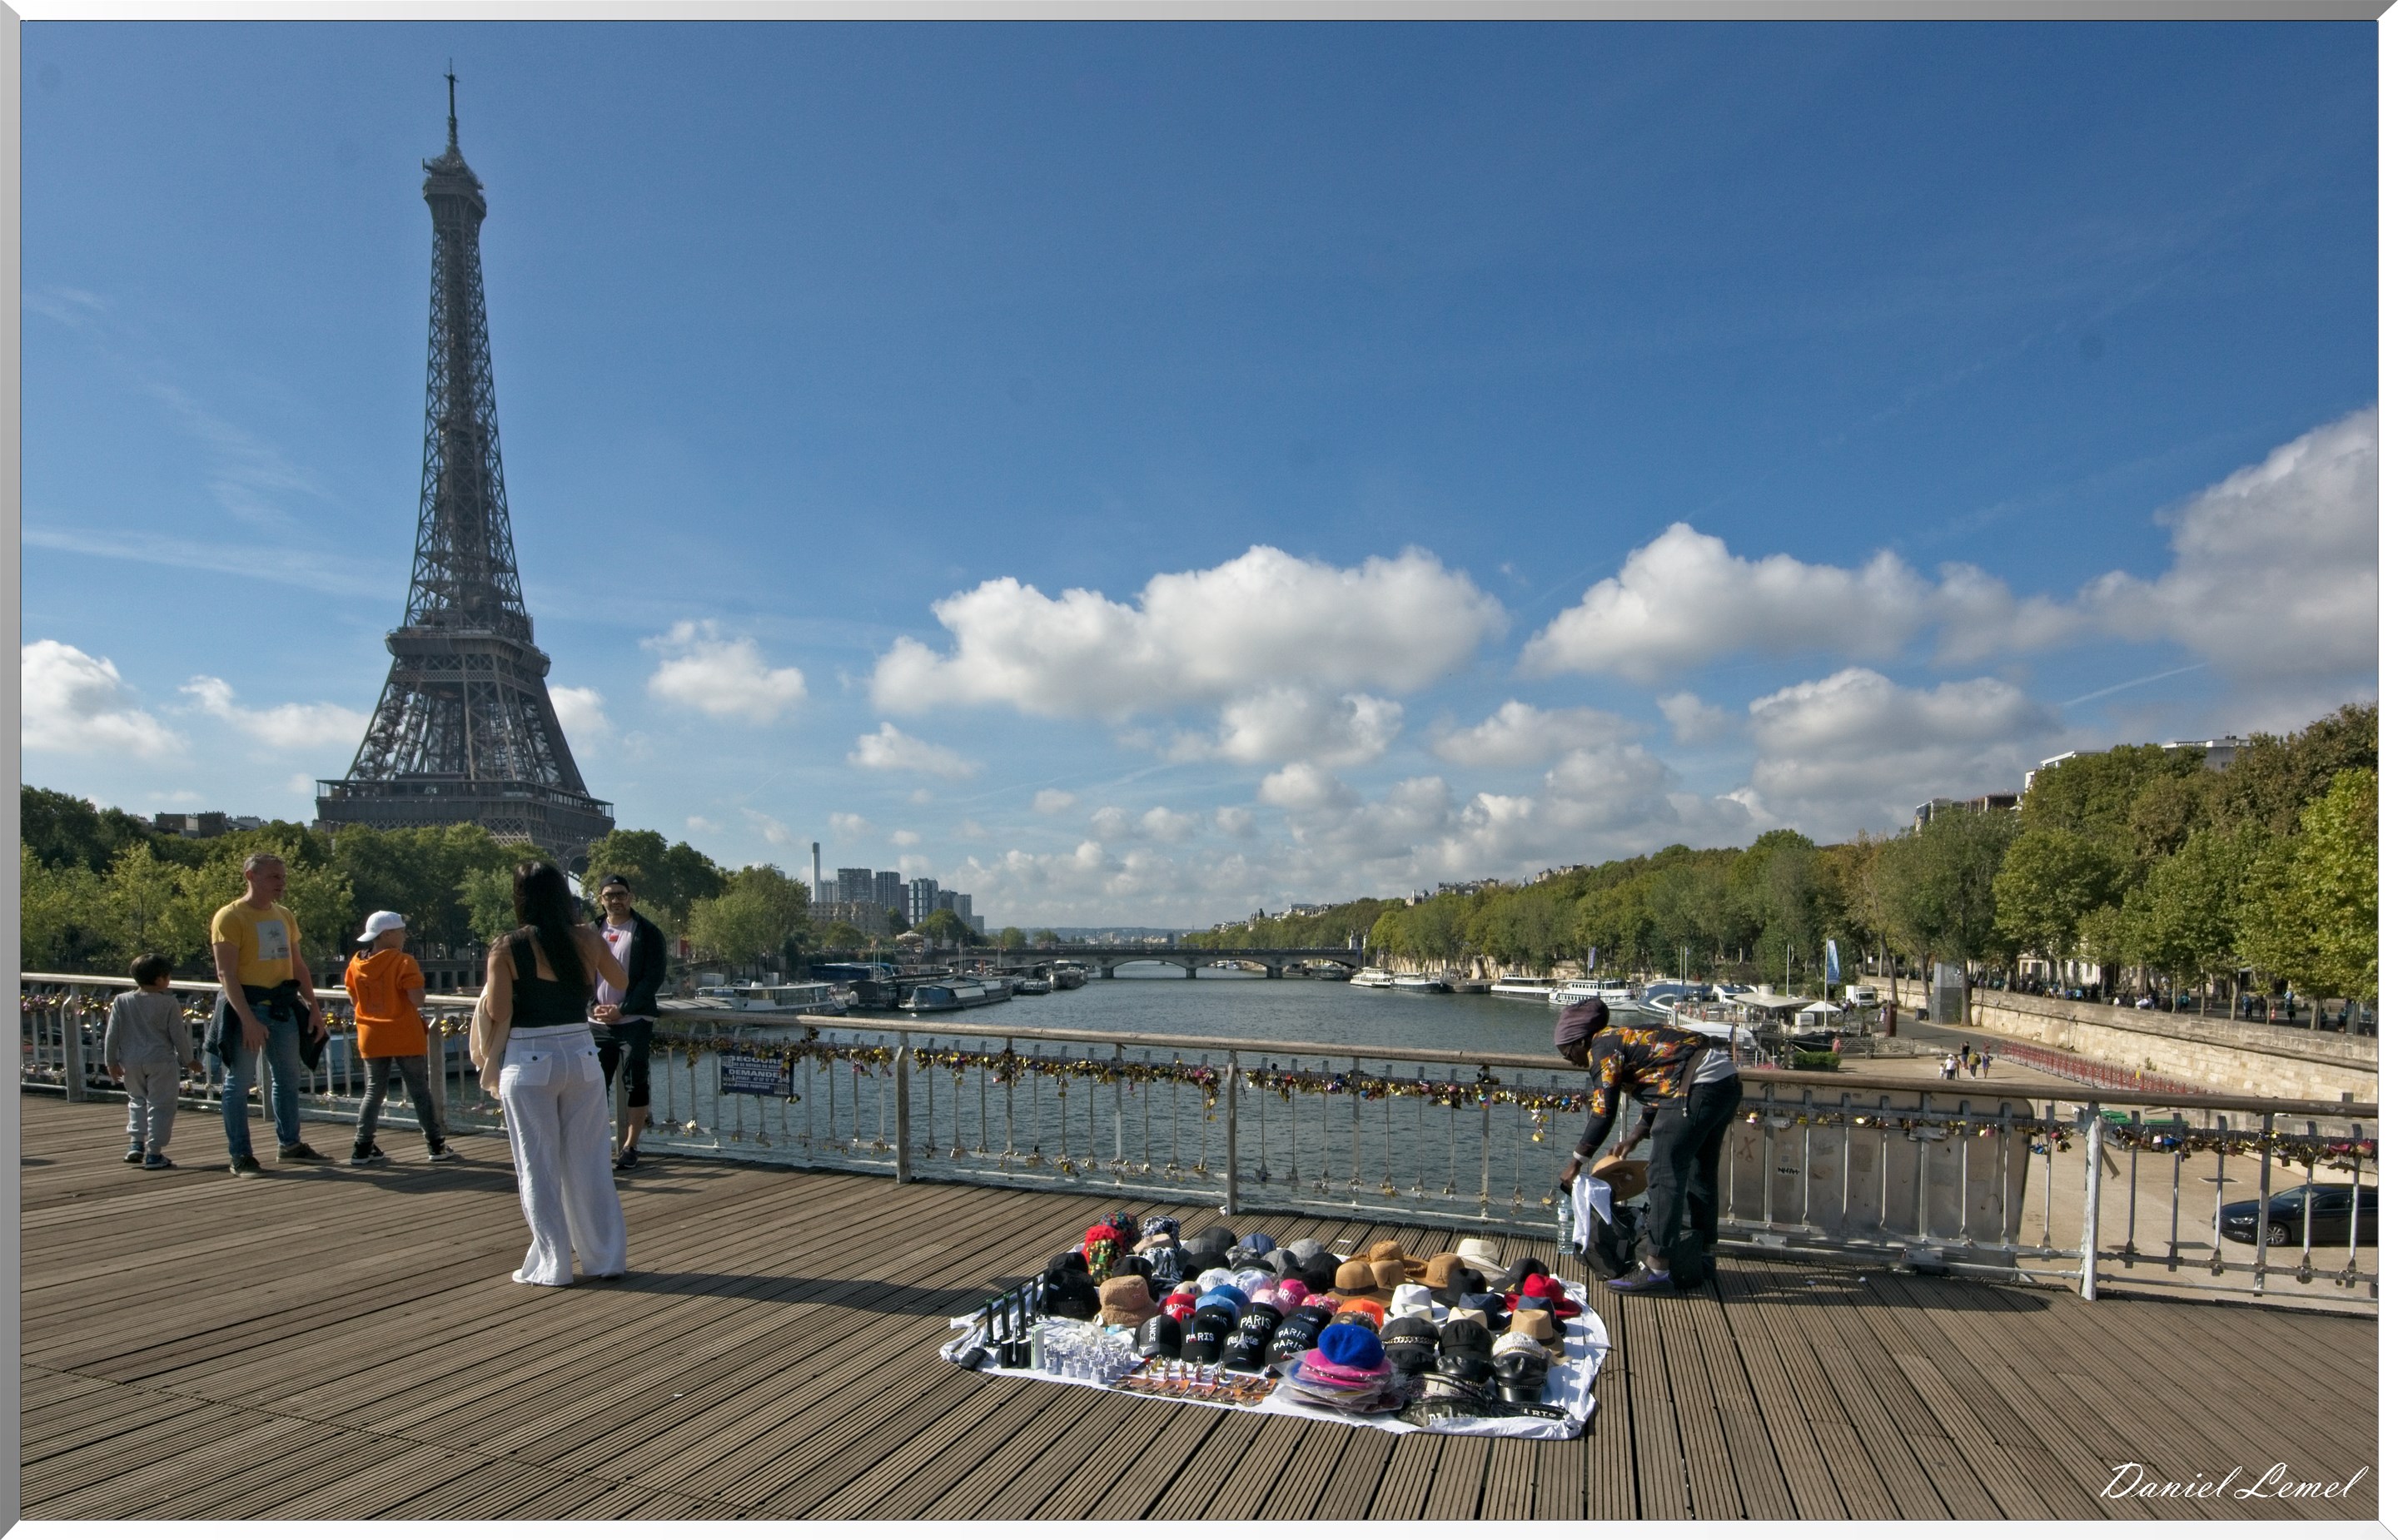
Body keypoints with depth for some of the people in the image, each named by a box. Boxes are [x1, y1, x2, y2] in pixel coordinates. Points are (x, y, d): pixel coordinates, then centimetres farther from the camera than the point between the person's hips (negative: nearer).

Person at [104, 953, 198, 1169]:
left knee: (137, 1100, 24)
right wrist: (189, 1059, 8)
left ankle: (136, 1143, 14)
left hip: (130, 1062, 4)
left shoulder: (121, 1001, 1)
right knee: (160, 1105, 2)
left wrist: (111, 1061, 12)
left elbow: (112, 1034, 2)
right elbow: (179, 1035, -4)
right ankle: (154, 1154, 2)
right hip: (161, 1062, -4)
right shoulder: (169, 1003, -8)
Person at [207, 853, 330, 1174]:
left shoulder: (285, 916, 12)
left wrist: (314, 1008, 10)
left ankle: (289, 1143, 26)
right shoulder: (230, 917, -9)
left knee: (288, 1078, 14)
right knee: (239, 1083, 0)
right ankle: (240, 1155, 8)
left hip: (284, 1006, 7)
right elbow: (226, 974, -16)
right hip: (247, 1007, -7)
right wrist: (247, 1019, -23)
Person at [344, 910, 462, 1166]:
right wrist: (418, 978, -4)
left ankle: (362, 1148, 10)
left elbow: (355, 1002, 11)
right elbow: (418, 1000, -20)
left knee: (374, 1090, 14)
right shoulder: (403, 962, -15)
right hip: (405, 1038, -5)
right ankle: (436, 1146, 6)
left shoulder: (356, 964, 4)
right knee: (420, 1090, 2)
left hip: (371, 1038, 5)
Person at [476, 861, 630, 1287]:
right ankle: (605, 1257, 19)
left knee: (538, 1168, 9)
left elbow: (499, 1014, -13)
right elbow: (622, 982, 13)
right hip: (582, 1056, 3)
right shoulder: (587, 939, -2)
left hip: (529, 1064, -3)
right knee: (588, 1164, 12)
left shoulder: (507, 948, -10)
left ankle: (551, 1265, 15)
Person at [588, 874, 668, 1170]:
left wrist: (622, 1010, -14)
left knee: (636, 1084, 0)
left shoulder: (648, 933, -3)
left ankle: (630, 1146, 9)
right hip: (598, 1021, 3)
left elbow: (654, 978, -7)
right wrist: (594, 1006, -9)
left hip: (634, 1021, -3)